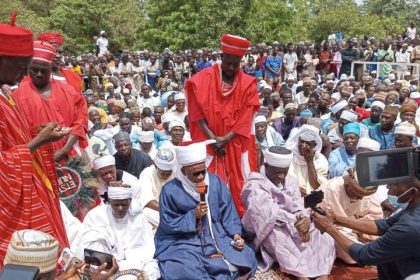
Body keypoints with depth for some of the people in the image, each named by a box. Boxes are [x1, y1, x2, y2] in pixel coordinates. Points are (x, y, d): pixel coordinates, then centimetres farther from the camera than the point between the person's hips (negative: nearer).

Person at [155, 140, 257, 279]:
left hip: (217, 236, 4)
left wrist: (236, 234, -9)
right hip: (184, 241, -4)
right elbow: (168, 225, -7)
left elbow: (228, 212, 4)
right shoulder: (170, 190, -11)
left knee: (245, 260, -11)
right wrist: (193, 215, -19)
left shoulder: (215, 181, -2)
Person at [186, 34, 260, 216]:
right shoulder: (204, 78, -2)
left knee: (239, 184, 4)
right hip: (209, 142, -1)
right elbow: (197, 111, -5)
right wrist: (211, 136, -13)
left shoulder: (248, 83, 0)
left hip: (237, 144, 1)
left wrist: (226, 138, -13)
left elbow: (246, 118, -4)